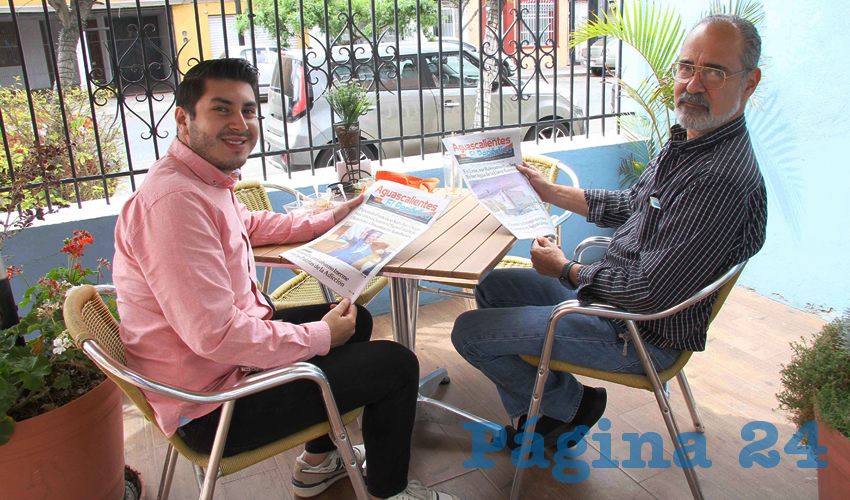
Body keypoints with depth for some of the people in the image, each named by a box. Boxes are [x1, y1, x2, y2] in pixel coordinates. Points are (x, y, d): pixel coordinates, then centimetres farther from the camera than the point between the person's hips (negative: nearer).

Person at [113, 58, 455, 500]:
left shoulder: (206, 178, 5)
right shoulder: (174, 200, -29)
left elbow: (251, 224, 26)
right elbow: (216, 336, -33)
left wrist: (332, 219, 16)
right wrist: (320, 337, -19)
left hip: (230, 346, 11)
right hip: (214, 410, -11)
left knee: (355, 318, 24)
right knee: (396, 364, -5)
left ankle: (318, 463, 36)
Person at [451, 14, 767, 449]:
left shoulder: (722, 180, -30)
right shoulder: (687, 140, 3)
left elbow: (650, 293, -29)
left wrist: (566, 270, -13)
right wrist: (551, 192, 17)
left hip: (636, 333, -10)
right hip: (608, 295, 10)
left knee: (469, 332, -9)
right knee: (493, 286, 20)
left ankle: (570, 402, 13)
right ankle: (537, 412, 23)